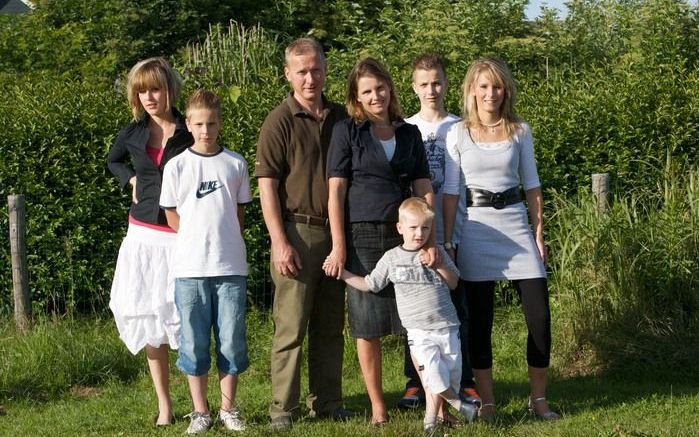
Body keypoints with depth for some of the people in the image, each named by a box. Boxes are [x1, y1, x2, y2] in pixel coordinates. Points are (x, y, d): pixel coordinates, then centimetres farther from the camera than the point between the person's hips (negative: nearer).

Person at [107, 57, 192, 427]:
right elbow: (113, 161, 27)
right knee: (149, 318, 5)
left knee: (185, 316, -7)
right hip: (144, 234, 4)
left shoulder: (190, 133, -5)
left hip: (182, 236, -4)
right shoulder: (133, 133, 6)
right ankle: (164, 406, 13)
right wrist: (131, 181, 10)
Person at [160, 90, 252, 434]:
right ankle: (200, 411, 14)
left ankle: (228, 408, 16)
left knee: (232, 341, 4)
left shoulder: (235, 164, 5)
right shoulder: (176, 166, 1)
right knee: (194, 343, 4)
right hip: (189, 267, -1)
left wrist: (222, 238, 4)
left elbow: (239, 213, 13)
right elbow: (172, 217, 7)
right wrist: (200, 239, 3)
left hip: (230, 267, 1)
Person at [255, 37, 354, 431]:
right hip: (297, 232, -5)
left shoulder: (341, 118, 10)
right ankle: (283, 408, 4)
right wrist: (280, 242, -14)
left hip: (336, 233, 5)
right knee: (291, 327, -2)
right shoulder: (280, 122, -5)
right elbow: (267, 185, -8)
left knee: (331, 326, 10)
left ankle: (327, 402, 19)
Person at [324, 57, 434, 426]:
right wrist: (339, 246, -8)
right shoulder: (347, 131, 3)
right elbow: (336, 190, -1)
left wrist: (429, 240, -3)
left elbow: (424, 190, 8)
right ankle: (377, 407, 11)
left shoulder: (409, 134, 12)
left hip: (405, 236, 2)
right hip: (363, 237, -2)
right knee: (367, 327, 2)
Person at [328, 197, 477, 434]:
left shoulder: (437, 253, 6)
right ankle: (458, 405, 4)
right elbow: (369, 284, 11)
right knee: (434, 376, -20)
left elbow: (453, 283, 9)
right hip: (419, 332, -2)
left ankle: (431, 418, 16)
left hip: (447, 327, 2)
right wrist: (343, 273, 5)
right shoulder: (392, 258, 4)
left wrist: (440, 266, -7)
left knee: (451, 376, 1)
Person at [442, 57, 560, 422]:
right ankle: (487, 402, 11)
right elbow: (450, 191, 0)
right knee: (480, 319, 3)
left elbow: (531, 185, 9)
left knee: (539, 315, -3)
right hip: (477, 230, -1)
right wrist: (445, 240, -4)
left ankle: (538, 398, 10)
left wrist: (539, 234, 5)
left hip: (516, 225, 1)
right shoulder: (458, 134, 0)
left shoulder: (519, 131, 4)